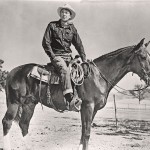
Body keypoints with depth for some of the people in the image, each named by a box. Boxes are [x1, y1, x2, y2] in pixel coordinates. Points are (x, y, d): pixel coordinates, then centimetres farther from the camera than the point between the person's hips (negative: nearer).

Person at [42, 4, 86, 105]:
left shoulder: (72, 28, 12)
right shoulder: (52, 26, 4)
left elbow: (78, 44, 12)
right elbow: (45, 42, 1)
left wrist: (84, 58, 2)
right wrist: (52, 56, -8)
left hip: (68, 56, 5)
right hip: (56, 55, -5)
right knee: (65, 70, -31)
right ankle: (69, 96, -42)